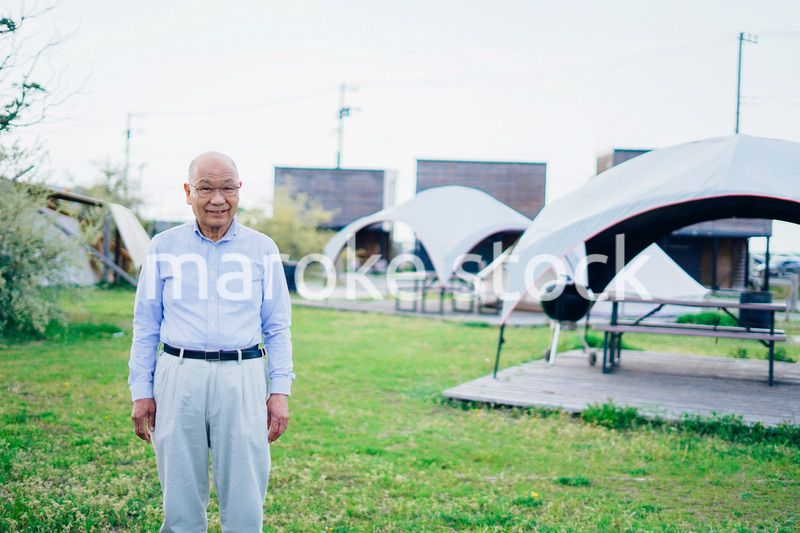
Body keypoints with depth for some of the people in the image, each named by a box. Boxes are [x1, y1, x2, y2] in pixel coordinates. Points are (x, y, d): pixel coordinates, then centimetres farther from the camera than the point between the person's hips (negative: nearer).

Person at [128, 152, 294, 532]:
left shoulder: (262, 249, 7)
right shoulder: (164, 247, 7)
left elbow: (277, 328, 9)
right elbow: (145, 326, 10)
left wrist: (280, 391, 1)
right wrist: (141, 392, 5)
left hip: (242, 379, 0)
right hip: (178, 377, 1)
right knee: (180, 503, 7)